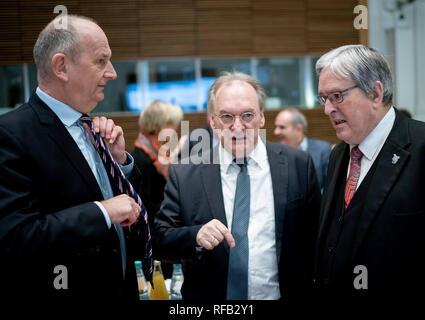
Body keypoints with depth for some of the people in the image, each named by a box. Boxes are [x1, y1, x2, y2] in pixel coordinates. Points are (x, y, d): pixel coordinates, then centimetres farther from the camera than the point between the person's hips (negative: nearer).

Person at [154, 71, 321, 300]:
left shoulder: (299, 165, -6)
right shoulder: (183, 175, -7)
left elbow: (313, 238, -3)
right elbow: (161, 239, -9)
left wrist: (306, 292, -8)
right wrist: (196, 236, -27)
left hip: (280, 294, 1)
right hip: (209, 299, 0)